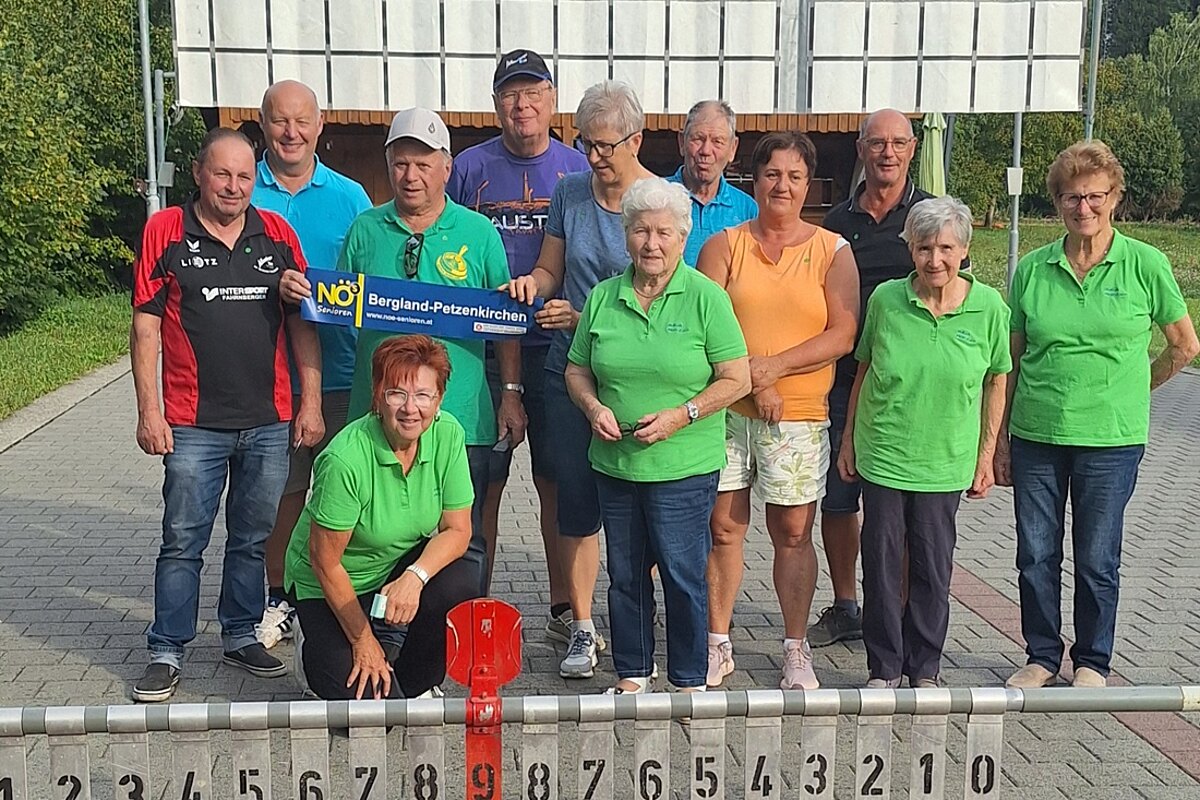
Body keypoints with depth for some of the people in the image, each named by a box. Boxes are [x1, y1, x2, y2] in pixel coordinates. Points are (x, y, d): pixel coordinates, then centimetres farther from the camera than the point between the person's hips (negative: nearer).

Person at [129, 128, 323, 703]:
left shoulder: (277, 234, 7)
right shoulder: (165, 232, 0)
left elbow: (301, 323, 8)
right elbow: (146, 326, -1)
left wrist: (311, 402, 3)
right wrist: (148, 409, -6)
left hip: (269, 422, 3)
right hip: (193, 424, -2)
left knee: (254, 538, 12)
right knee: (182, 542, 2)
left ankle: (241, 636, 27)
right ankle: (167, 653, 13)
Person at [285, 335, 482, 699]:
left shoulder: (448, 434, -15)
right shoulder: (347, 458, -29)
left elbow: (457, 529, -9)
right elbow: (325, 561, -20)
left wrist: (415, 577, -29)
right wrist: (363, 641, -13)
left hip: (402, 569, 5)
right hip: (332, 586, -5)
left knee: (460, 582, -27)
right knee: (375, 704, -17)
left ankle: (414, 684, 2)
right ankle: (316, 652, 16)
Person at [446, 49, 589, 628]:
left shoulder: (578, 169, 7)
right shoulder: (470, 167, 6)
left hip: (558, 347, 0)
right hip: (483, 347, 0)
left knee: (558, 481, 6)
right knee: (483, 482, 4)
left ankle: (563, 608, 18)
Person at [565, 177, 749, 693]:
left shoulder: (706, 297, -5)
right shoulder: (602, 297, 7)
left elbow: (737, 378, -6)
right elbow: (577, 370, 14)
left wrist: (681, 416, -16)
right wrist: (594, 407, -6)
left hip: (683, 465, -4)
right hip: (614, 462, 4)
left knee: (683, 573, 1)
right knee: (625, 573, 13)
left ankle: (690, 681, 18)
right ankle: (632, 674, 29)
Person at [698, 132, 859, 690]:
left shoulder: (832, 251, 6)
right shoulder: (724, 246, 7)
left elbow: (843, 335, -4)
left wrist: (775, 366, -15)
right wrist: (751, 381, -13)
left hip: (799, 415, -1)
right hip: (727, 408, 1)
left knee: (793, 533, 4)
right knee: (724, 527, 6)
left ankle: (796, 650, 18)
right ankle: (718, 645, 19)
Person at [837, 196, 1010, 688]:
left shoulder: (988, 307, -6)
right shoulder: (886, 299, -5)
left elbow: (996, 383, 4)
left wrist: (986, 455, 5)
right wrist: (848, 439, 9)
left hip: (945, 460, 0)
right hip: (882, 454, 0)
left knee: (933, 567, 8)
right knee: (881, 563, 7)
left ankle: (925, 669, 26)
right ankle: (884, 668, 22)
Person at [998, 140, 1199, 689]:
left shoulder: (1145, 264, -3)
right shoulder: (1031, 268, 3)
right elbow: (1011, 361, 6)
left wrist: (1133, 391, 10)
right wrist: (1001, 439, 6)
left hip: (1111, 439, -2)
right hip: (1035, 436, 2)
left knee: (1097, 559, 8)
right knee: (1035, 555, 9)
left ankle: (1092, 663, 26)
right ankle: (1042, 657, 27)